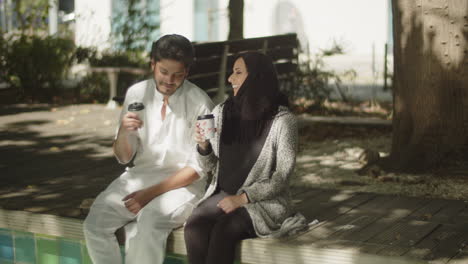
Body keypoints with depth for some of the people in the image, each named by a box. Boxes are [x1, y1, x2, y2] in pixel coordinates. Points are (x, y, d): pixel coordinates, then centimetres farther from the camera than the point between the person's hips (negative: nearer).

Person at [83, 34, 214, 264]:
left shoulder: (199, 103, -11)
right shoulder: (137, 93, 1)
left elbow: (199, 167, -9)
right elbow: (123, 157, 4)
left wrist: (152, 193, -16)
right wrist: (123, 131, -19)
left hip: (183, 183, -4)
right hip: (141, 175, 4)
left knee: (149, 221, -33)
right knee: (95, 222, -20)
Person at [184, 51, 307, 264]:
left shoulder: (283, 120, -8)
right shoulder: (221, 112, 6)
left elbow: (281, 177, -8)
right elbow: (209, 166, 12)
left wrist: (243, 198, -17)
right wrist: (203, 145, -9)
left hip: (264, 200, -4)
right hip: (223, 194, 4)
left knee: (223, 230, -32)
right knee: (193, 226, -27)